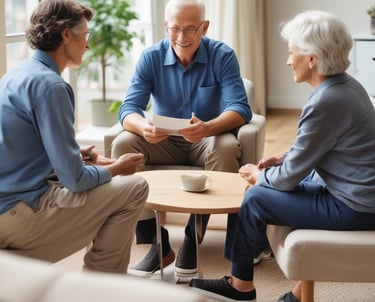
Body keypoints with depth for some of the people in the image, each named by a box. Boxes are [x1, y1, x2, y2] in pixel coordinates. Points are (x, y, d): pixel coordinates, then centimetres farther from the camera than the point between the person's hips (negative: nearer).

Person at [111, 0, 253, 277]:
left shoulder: (222, 56, -12)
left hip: (208, 139, -2)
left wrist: (207, 127, -44)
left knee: (226, 147, -35)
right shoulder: (151, 57, -7)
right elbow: (129, 108, -15)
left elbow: (240, 109, -22)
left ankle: (193, 239, -19)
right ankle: (158, 243, -20)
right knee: (123, 144, -25)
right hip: (164, 141, 2)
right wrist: (144, 127, -41)